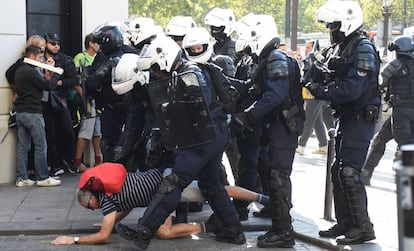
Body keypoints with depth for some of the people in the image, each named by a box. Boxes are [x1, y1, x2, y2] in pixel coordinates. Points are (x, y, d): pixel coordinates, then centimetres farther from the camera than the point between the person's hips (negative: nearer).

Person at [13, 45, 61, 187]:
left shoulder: (19, 70, 15)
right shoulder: (30, 71, -15)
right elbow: (49, 86, -15)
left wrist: (46, 77, 2)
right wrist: (54, 75, 2)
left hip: (20, 112, 9)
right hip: (32, 112, -9)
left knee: (22, 146, 8)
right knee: (41, 146, -3)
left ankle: (21, 178, 10)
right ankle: (43, 178, 0)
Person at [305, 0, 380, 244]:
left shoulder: (363, 48, -15)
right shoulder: (337, 48, 13)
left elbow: (352, 88, -25)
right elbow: (332, 80, 12)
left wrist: (320, 91, -20)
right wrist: (320, 74, -9)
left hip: (361, 118, -9)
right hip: (346, 117, 9)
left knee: (349, 172, -11)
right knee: (338, 170, 12)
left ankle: (363, 227, -2)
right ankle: (345, 223, 21)